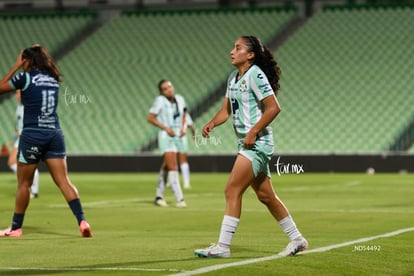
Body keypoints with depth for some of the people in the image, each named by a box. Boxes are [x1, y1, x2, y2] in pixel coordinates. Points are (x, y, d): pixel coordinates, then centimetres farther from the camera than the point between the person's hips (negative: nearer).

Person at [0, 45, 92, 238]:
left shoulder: (25, 78, -6)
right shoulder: (53, 78, 12)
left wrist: (16, 67, 12)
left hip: (33, 135, -4)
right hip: (54, 133, 4)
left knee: (23, 183, 9)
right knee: (64, 181, -1)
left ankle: (16, 227, 17)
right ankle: (82, 221, -15)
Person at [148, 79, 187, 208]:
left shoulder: (180, 99, 6)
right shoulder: (160, 100, -9)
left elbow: (184, 116, 20)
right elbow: (150, 118, -7)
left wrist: (184, 127, 0)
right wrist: (166, 128, -15)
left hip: (177, 137, 6)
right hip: (166, 137, -6)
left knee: (166, 167, 13)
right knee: (173, 167, -14)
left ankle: (159, 196, 23)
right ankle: (179, 198, -17)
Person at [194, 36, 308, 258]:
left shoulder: (255, 75, -14)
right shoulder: (233, 78, 13)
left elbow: (273, 107, -18)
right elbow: (227, 110, 18)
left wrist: (253, 132, -21)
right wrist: (211, 123, -1)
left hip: (257, 144, -9)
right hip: (248, 145, 9)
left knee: (232, 190, -13)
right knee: (265, 195, 13)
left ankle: (222, 246, -11)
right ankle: (297, 239, 22)